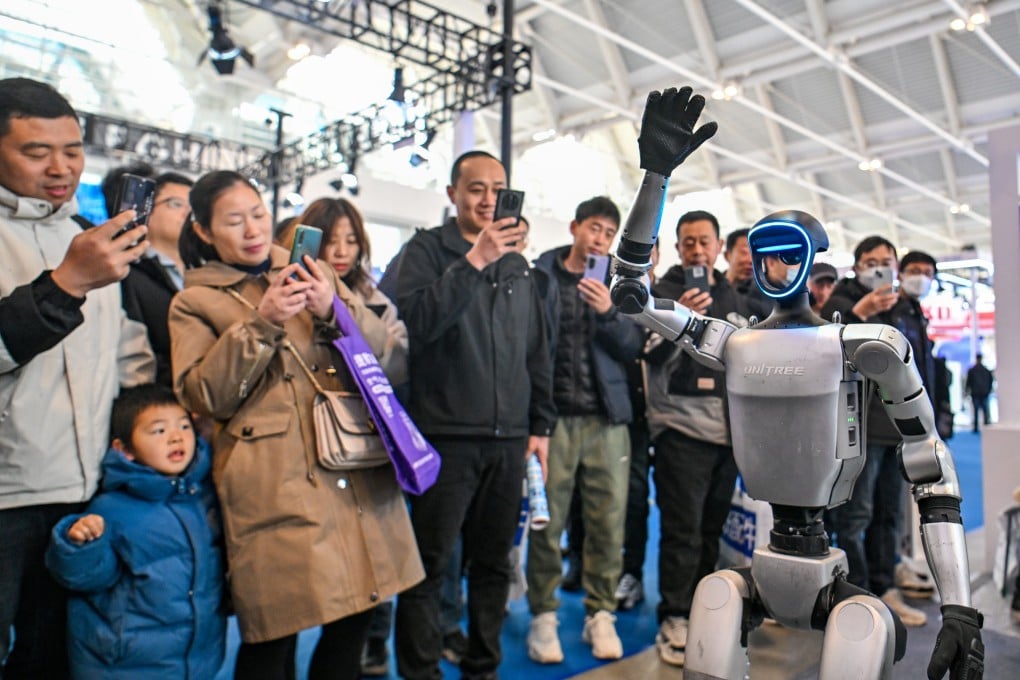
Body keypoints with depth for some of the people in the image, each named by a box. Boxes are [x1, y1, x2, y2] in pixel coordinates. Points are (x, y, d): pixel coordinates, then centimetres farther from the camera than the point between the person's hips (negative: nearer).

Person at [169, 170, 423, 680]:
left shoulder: (310, 273, 17)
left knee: (354, 619, 9)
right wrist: (260, 324, -14)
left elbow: (379, 347, 11)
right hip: (274, 486, -3)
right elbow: (204, 396, -3)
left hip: (356, 465, 3)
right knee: (273, 637, 1)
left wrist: (335, 309, -9)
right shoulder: (194, 302, 8)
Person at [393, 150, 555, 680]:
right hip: (447, 436, -5)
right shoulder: (427, 250, 2)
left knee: (493, 563, 14)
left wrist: (540, 425, 12)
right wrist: (473, 262, -20)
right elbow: (417, 321, -17)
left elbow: (538, 352, 17)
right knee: (429, 566, 1)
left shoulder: (517, 263, 15)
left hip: (509, 440, 5)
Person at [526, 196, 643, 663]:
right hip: (554, 414, -2)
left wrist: (607, 313, -15)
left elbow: (634, 347, 3)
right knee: (547, 520, 0)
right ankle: (543, 615, 15)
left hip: (607, 417, 3)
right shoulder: (540, 275, 2)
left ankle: (600, 613, 20)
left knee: (608, 520, 5)